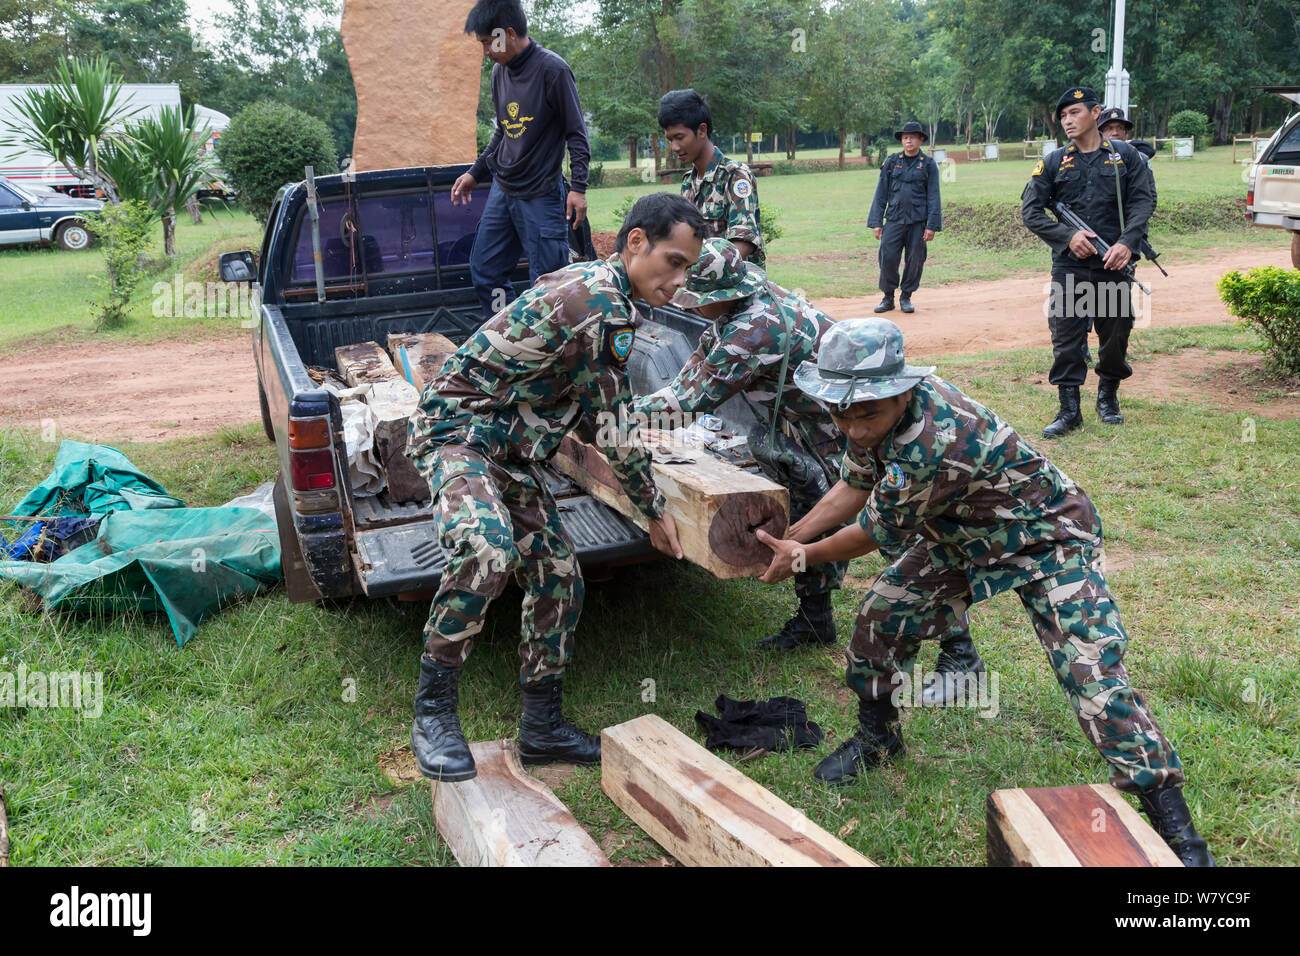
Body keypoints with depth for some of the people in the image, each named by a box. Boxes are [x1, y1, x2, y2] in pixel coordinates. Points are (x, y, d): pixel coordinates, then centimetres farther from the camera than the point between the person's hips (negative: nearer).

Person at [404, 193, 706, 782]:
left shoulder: (594, 286, 11)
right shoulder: (602, 305, -21)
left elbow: (592, 418, 19)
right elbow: (615, 430, -15)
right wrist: (655, 509, -1)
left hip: (508, 449, 10)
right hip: (457, 428, -10)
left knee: (558, 582, 9)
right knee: (488, 549, -36)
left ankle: (542, 729, 21)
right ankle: (434, 712, -21)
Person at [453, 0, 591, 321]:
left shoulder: (552, 70, -11)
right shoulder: (499, 71, 9)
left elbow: (576, 134, -9)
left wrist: (578, 187, -16)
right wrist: (475, 173, 21)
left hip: (542, 196, -7)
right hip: (502, 191, 8)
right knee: (484, 273, 10)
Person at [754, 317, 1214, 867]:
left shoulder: (935, 442, -42)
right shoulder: (876, 410, -15)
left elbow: (877, 532, -26)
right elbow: (854, 486, 4)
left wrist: (804, 557, -10)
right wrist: (788, 538, 1)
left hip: (1045, 539, -8)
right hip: (963, 534, 8)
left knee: (1091, 672, -18)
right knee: (883, 612, 4)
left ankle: (1170, 817, -5)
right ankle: (876, 736, 28)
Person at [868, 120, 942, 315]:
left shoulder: (928, 164, 5)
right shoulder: (891, 162, 8)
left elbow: (933, 197, 2)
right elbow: (881, 194, 9)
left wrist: (932, 226, -5)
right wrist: (876, 222, 3)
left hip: (918, 221, -1)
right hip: (894, 219, 1)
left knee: (915, 260, 0)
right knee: (888, 257, -7)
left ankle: (906, 297, 15)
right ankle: (888, 298, 6)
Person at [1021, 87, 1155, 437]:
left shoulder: (1125, 155, 7)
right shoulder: (1054, 162, 6)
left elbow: (1143, 201, 1)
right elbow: (1030, 210, 3)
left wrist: (1127, 242, -15)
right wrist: (1068, 236, -11)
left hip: (1114, 264, 1)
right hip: (1069, 267, 0)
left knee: (1116, 335, 8)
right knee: (1066, 338, -5)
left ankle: (1108, 397, 29)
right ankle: (1069, 410, 2)